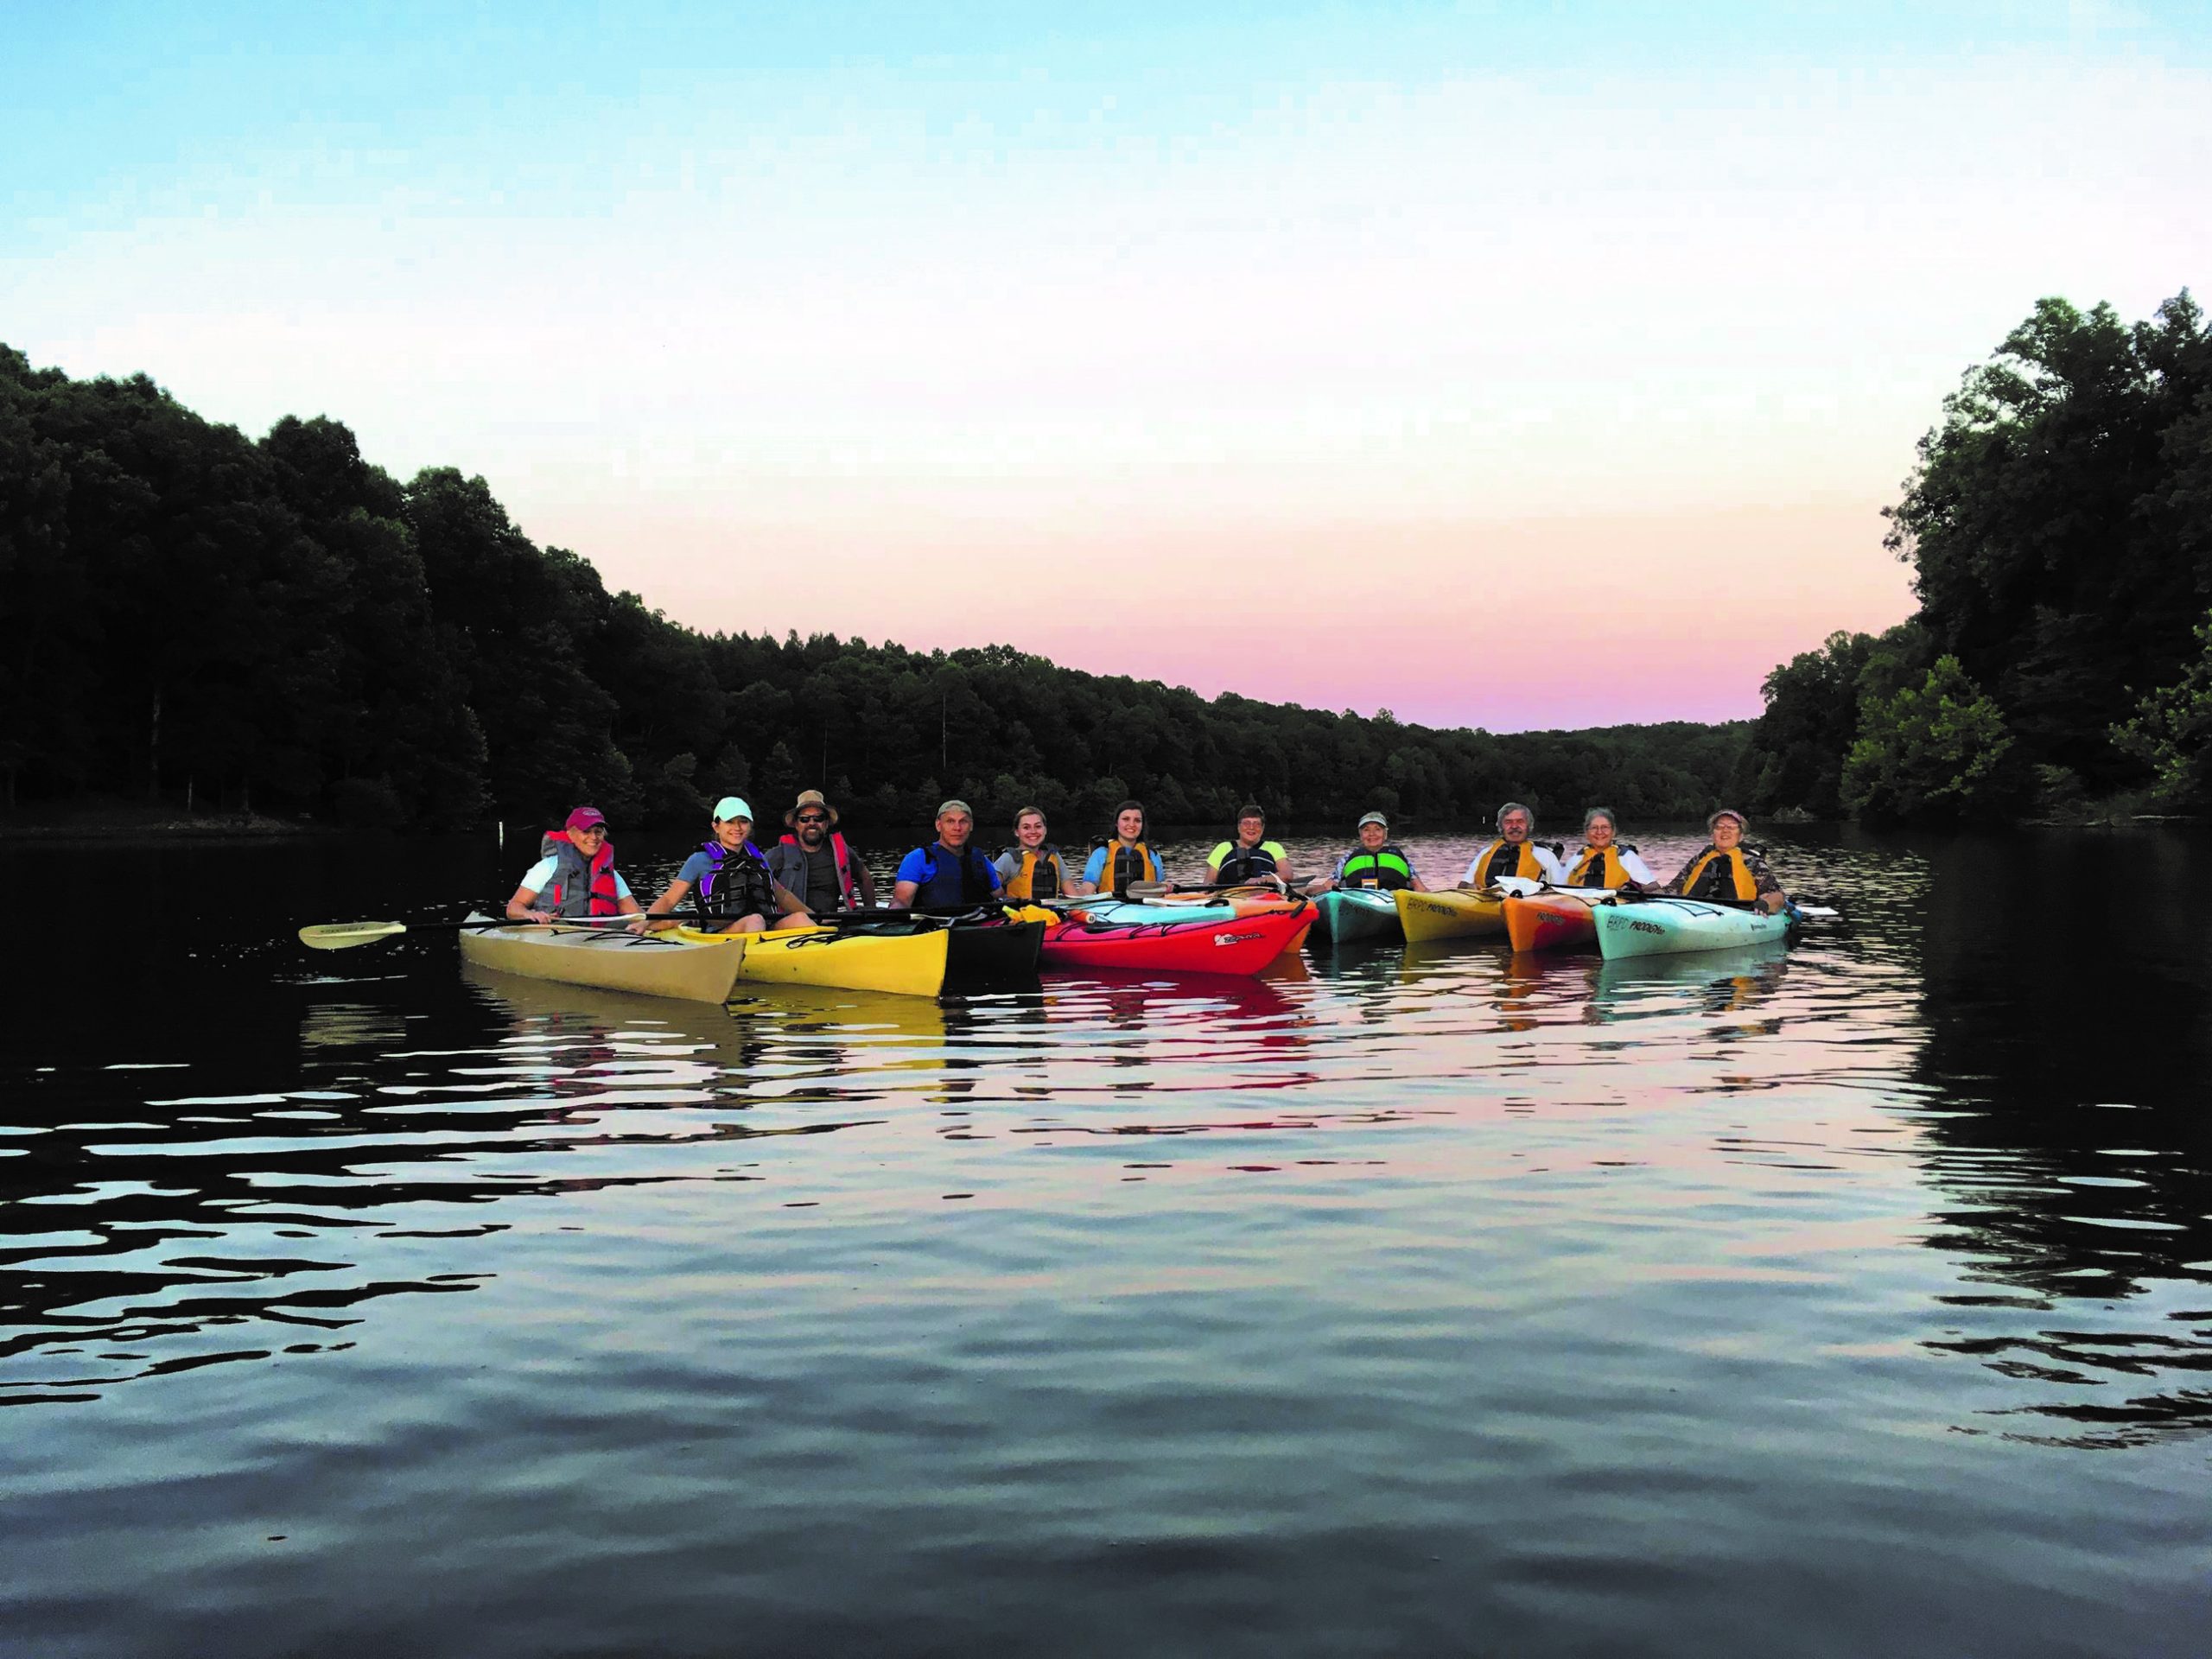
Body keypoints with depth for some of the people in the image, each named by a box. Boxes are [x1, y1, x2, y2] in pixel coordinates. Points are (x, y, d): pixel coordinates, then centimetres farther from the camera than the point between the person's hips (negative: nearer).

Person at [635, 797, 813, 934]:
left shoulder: (756, 858, 24)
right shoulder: (701, 860, 10)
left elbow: (783, 895, 35)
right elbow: (668, 900, 6)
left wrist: (813, 916, 26)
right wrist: (644, 921, -12)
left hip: (768, 933, 4)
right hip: (719, 937, -4)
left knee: (798, 917, -24)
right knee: (755, 920, -35)